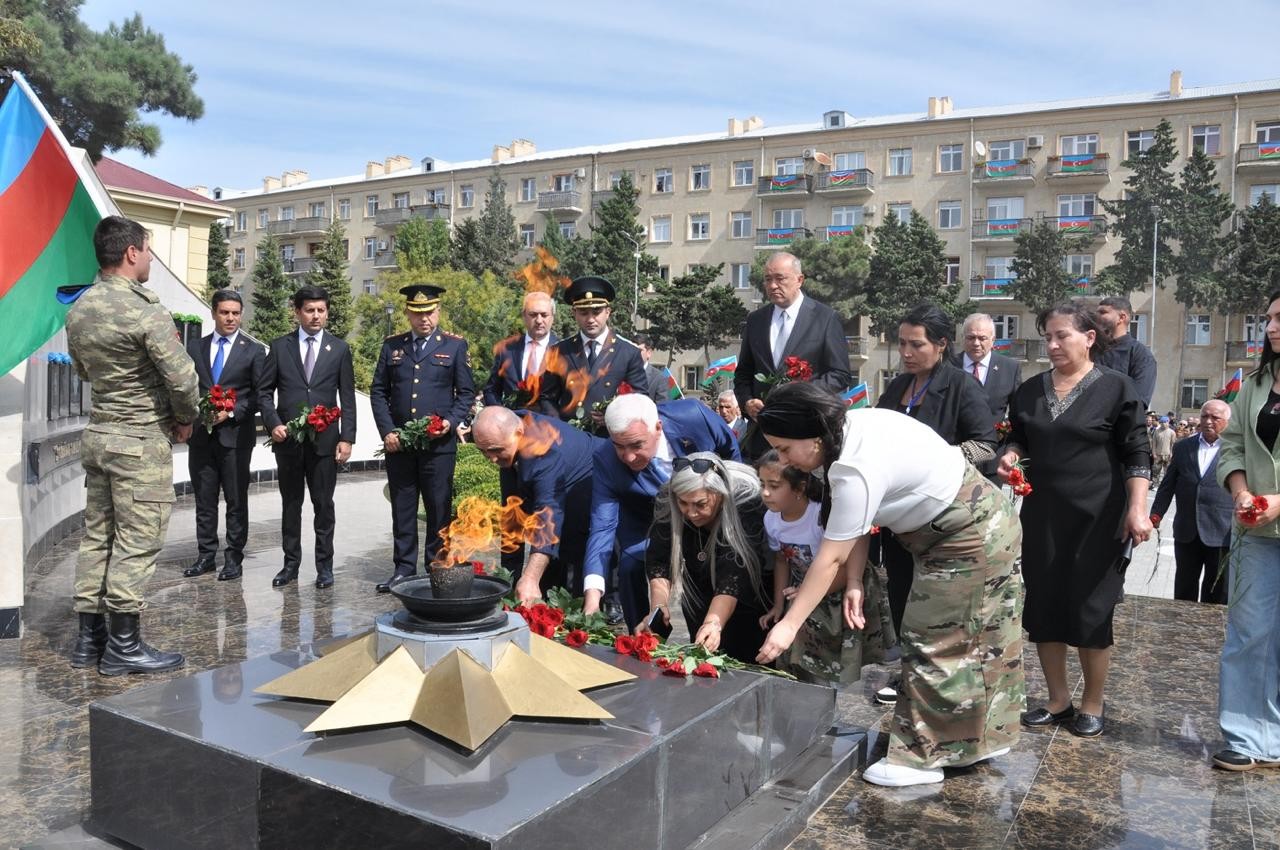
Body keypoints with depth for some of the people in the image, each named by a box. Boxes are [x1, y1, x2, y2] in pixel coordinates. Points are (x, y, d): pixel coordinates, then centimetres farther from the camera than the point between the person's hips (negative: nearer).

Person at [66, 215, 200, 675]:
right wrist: (185, 420, -1)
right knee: (136, 544, -1)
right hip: (141, 440, -8)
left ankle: (88, 636, 21)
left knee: (97, 536, 13)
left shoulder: (77, 310, 7)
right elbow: (183, 380, -19)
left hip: (97, 433, 8)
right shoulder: (145, 310, -18)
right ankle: (123, 647, 5)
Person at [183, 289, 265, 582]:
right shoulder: (195, 347, 11)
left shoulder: (254, 350, 1)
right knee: (204, 499, 9)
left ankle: (234, 558, 10)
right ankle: (206, 555, 18)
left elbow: (259, 393, -1)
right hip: (201, 434, 3)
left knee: (236, 500, 3)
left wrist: (231, 412, -12)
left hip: (235, 434, -3)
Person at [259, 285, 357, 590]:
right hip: (287, 439, 1)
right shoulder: (279, 346, 5)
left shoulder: (339, 348, 4)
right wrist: (273, 424, -8)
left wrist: (347, 438, -4)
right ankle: (291, 563, 20)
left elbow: (347, 397, 3)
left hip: (325, 439, -1)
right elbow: (265, 391, 8)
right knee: (291, 504, 10)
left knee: (323, 505, 4)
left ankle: (324, 565, 12)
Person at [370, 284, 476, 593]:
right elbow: (378, 391, 10)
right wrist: (386, 431, -1)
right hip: (398, 443, 2)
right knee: (402, 509, 8)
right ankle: (404, 569, 17)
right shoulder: (392, 346, 11)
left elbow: (466, 393, 5)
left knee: (439, 509, 3)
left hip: (439, 443, -2)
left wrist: (450, 422, -11)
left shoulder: (455, 346, 5)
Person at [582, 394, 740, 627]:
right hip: (647, 525, -1)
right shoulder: (605, 460, -32)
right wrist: (592, 596, -44)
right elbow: (602, 526, -32)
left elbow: (730, 449, -12)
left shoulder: (693, 416, -34)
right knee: (631, 571, -20)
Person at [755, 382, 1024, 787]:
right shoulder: (851, 428, -5)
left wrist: (789, 625, -21)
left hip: (969, 540, -10)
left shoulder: (857, 470, -33)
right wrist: (855, 584, -7)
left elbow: (830, 557, -27)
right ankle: (980, 735, 33)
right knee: (971, 639, 19)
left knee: (938, 642, -1)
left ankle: (924, 757, 11)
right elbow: (855, 525, -1)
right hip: (982, 526, 10)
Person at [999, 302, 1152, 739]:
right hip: (1042, 515, 5)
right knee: (1043, 606, 7)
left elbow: (1137, 455, -6)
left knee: (1091, 610, 3)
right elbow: (1019, 438, 19)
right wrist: (1011, 454, -3)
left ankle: (1092, 705, 20)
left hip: (1096, 518, -4)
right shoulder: (1031, 389, 8)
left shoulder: (1116, 388, -5)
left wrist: (1137, 510, -15)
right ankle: (1058, 701, 22)